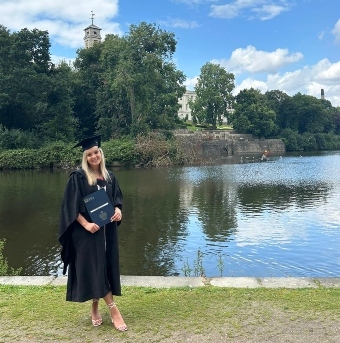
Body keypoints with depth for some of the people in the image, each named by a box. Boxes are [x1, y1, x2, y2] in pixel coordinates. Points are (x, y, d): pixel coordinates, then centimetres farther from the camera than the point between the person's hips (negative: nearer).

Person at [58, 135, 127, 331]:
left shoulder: (109, 176, 8)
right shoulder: (78, 177, -7)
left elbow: (117, 197, 12)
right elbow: (70, 206, -11)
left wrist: (118, 210, -10)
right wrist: (86, 224, -19)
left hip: (107, 230, 5)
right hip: (87, 231, -5)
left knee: (106, 267, 9)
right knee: (95, 269, -5)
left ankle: (95, 309, 24)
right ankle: (113, 310, 2)